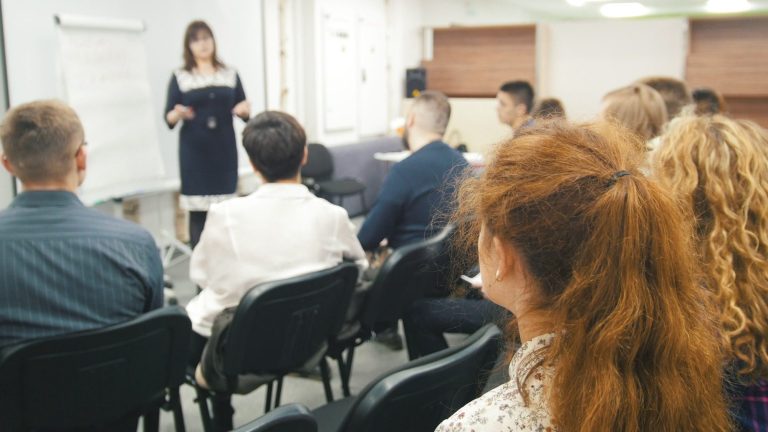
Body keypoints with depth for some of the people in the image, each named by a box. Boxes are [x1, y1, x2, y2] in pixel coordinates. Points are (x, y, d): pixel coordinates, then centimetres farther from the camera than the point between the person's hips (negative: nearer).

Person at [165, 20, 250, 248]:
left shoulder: (230, 75, 10)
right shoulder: (180, 77, 3)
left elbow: (244, 112, 11)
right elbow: (168, 118, 0)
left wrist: (245, 109, -12)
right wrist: (178, 113, -22)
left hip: (224, 149, 2)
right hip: (194, 151, -2)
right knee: (197, 211, -4)